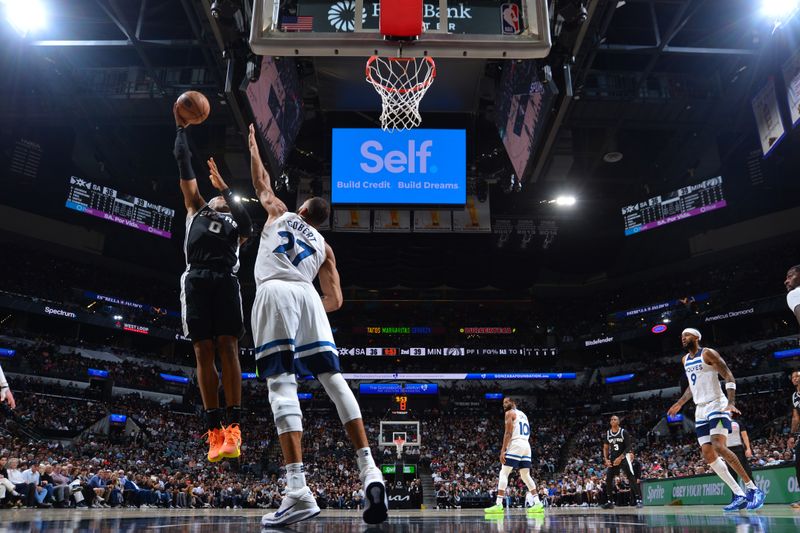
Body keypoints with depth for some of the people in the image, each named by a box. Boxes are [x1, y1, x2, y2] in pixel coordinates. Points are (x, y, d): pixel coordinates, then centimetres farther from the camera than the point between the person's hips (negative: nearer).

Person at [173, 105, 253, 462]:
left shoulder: (236, 221, 26)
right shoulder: (196, 209, 29)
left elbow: (248, 228, 0)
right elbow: (183, 164, 27)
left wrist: (225, 188, 5)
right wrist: (181, 128, 27)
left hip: (225, 281, -1)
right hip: (196, 280, 1)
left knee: (228, 347, -10)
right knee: (203, 352, -4)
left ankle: (233, 427, -12)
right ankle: (214, 430, -4)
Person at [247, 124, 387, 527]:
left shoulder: (279, 212, 29)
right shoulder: (324, 246, 30)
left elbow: (261, 181, 44)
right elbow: (335, 301, 23)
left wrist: (252, 146, 59)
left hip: (273, 293, -2)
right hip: (307, 295, 3)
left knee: (282, 385, -13)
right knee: (334, 380, 1)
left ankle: (298, 491, -24)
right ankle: (369, 470, -9)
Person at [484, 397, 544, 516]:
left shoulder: (510, 413, 0)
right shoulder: (523, 415, 25)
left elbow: (508, 432, -11)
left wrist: (503, 450, -15)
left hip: (516, 445, -8)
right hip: (526, 445, 8)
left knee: (504, 473, -7)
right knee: (526, 475, 15)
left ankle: (498, 505, -16)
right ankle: (537, 503, 8)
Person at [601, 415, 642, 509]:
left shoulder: (624, 432, -7)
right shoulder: (608, 433, 7)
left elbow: (628, 447, -9)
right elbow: (605, 448, 12)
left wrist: (620, 458, -18)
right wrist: (606, 459, -1)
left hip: (624, 457, -5)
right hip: (613, 459, 5)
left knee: (631, 478, -14)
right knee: (608, 479, 0)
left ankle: (638, 499, -12)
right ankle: (609, 502, 8)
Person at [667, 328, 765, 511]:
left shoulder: (708, 353, -8)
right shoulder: (685, 360, 16)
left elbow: (728, 376, -14)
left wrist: (731, 403, -26)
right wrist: (680, 403, 27)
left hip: (716, 406, -8)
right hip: (700, 410, 8)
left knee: (719, 447, -23)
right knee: (708, 454, -1)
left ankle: (753, 490, -15)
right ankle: (739, 495, 4)